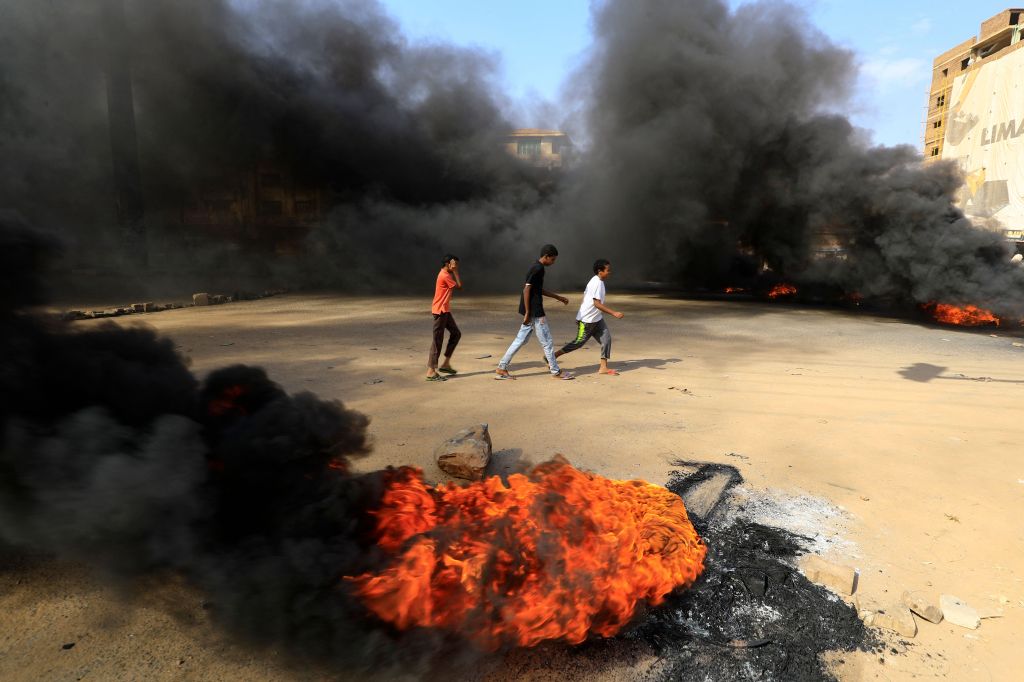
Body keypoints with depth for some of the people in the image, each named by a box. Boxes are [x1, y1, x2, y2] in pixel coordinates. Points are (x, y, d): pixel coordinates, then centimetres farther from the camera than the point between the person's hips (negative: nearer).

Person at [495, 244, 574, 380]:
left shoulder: (537, 268, 15)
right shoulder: (538, 269, -16)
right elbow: (526, 290, -20)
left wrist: (559, 297, 26)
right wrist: (528, 312, -20)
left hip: (532, 312, 10)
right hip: (535, 312, -10)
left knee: (520, 339, 12)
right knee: (547, 342, 2)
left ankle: (502, 368, 13)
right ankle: (556, 372, 13)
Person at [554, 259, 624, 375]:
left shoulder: (596, 281, 8)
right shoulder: (597, 283, -22)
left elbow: (585, 295, 17)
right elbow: (597, 303, -28)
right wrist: (614, 313, -30)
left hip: (596, 319, 9)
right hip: (586, 320, -9)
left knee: (606, 337, 0)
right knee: (579, 342, 1)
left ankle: (603, 368, 2)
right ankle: (552, 357, 14)